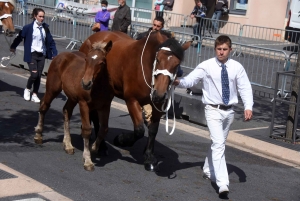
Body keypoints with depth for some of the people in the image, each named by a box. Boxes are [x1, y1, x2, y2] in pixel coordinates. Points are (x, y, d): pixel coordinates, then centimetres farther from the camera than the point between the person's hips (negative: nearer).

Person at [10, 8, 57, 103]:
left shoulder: (45, 28, 4)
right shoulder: (28, 27, -9)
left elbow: (51, 41, 8)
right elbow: (20, 37, 3)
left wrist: (54, 54, 0)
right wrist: (13, 47, 13)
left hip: (42, 55, 4)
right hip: (32, 54, -4)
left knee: (39, 75, 4)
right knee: (34, 74, -13)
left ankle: (35, 95, 17)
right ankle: (27, 89, 15)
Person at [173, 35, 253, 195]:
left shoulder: (237, 67, -1)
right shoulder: (206, 66, -7)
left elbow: (245, 88, -2)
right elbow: (190, 80, -12)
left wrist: (248, 107, -15)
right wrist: (179, 82, -33)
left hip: (229, 111, 4)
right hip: (213, 110, -4)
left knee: (219, 143, 20)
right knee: (218, 144, -15)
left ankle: (208, 170, 43)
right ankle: (223, 183, -19)